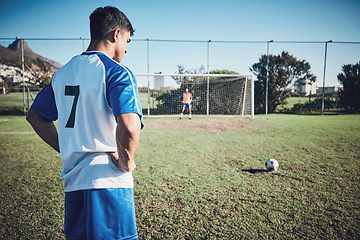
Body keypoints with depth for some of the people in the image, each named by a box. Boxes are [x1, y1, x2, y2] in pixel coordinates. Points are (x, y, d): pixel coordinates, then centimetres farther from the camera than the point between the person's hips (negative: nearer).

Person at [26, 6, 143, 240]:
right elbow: (129, 126, -29)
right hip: (108, 181, -7)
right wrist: (126, 162, -12)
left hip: (72, 179, 7)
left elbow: (35, 116, 20)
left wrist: (67, 150, 16)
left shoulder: (62, 73, 11)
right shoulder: (117, 72, -13)